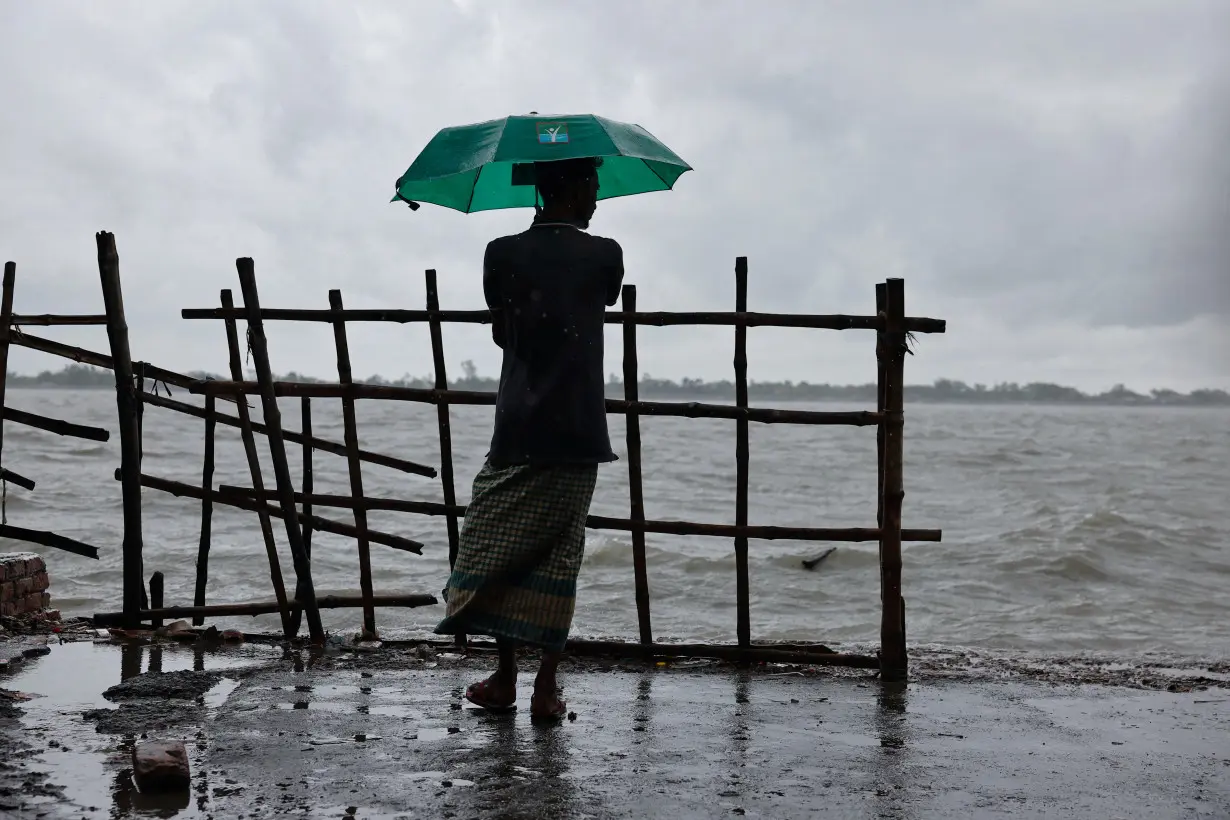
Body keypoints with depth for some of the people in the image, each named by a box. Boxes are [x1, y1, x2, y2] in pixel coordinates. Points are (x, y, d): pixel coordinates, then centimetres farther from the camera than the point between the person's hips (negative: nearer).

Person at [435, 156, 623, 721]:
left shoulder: (504, 254, 0)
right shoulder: (604, 256, -2)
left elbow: (500, 329, 10)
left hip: (519, 431, 0)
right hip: (579, 435, 0)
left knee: (496, 547, 11)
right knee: (558, 555, 5)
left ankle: (505, 678, 12)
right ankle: (546, 687, 5)